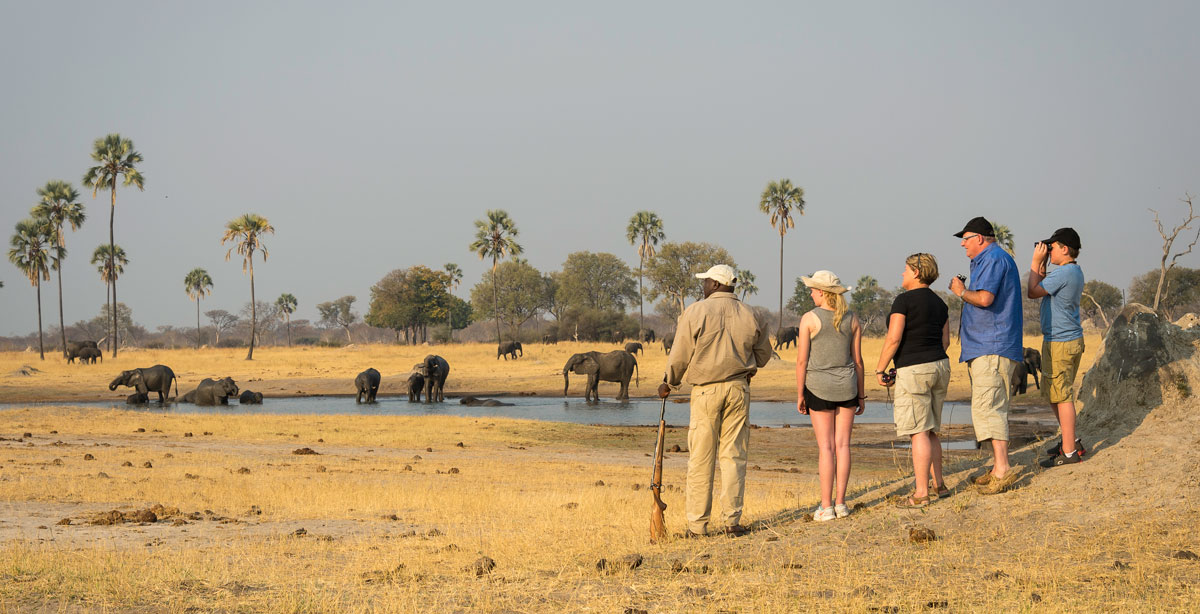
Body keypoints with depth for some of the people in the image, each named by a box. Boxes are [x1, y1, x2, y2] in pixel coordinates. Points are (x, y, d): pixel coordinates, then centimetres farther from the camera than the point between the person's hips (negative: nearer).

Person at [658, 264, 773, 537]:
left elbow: (680, 356, -4)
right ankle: (732, 520, 4)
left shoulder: (696, 312, -6)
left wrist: (669, 383, 11)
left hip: (706, 391, -3)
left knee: (701, 459, 1)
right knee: (734, 456, 7)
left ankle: (697, 523, 3)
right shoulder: (749, 315, 5)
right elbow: (763, 356, 13)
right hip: (739, 389, 3)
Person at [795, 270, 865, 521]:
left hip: (818, 387, -3)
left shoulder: (809, 319, -8)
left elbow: (802, 360, -9)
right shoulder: (852, 320, 3)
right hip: (846, 386, 3)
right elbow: (857, 360, 5)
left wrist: (800, 395, -1)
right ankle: (840, 503, 6)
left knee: (826, 446, -2)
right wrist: (861, 395, 12)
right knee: (843, 444, 6)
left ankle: (826, 507, -2)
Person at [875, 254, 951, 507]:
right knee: (929, 431, 17)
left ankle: (921, 493, -8)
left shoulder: (904, 300, -11)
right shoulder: (939, 303, 12)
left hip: (913, 372, -8)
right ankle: (939, 485, 20)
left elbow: (893, 339, -17)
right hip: (939, 368, 8)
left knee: (919, 433, -7)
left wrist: (879, 370, -8)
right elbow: (945, 341, 14)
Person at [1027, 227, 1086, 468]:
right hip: (1071, 340, 10)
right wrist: (1042, 265, 13)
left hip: (1060, 342, -10)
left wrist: (1036, 262, -7)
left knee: (1061, 396, -6)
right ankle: (1071, 440, 29)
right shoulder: (1075, 272, 13)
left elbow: (1034, 292, -13)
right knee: (1053, 394, 21)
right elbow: (1044, 289, 21)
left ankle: (1069, 452, -3)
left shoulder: (1064, 272, -19)